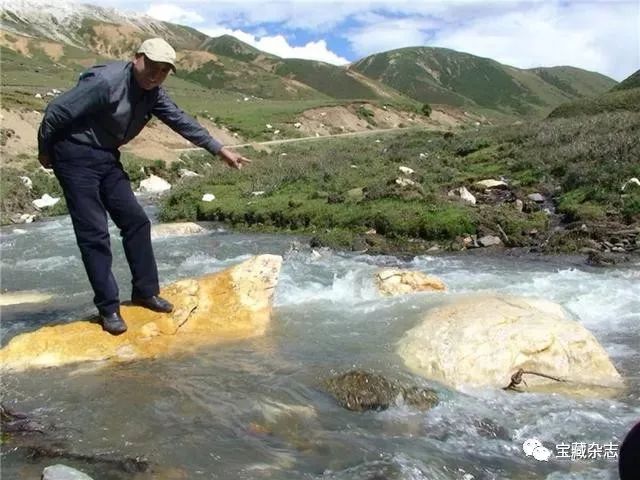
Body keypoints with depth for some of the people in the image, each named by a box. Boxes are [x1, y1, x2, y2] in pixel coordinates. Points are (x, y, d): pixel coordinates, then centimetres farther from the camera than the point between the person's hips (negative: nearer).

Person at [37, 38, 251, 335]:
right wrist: (45, 152, -6)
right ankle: (108, 308, 3)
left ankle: (145, 291, 19)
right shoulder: (106, 82, -24)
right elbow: (56, 112, -19)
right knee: (94, 233, -7)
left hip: (107, 158, 8)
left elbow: (181, 121, 5)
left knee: (135, 221, 6)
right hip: (75, 157, -8)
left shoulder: (153, 93, 0)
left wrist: (219, 150, 1)